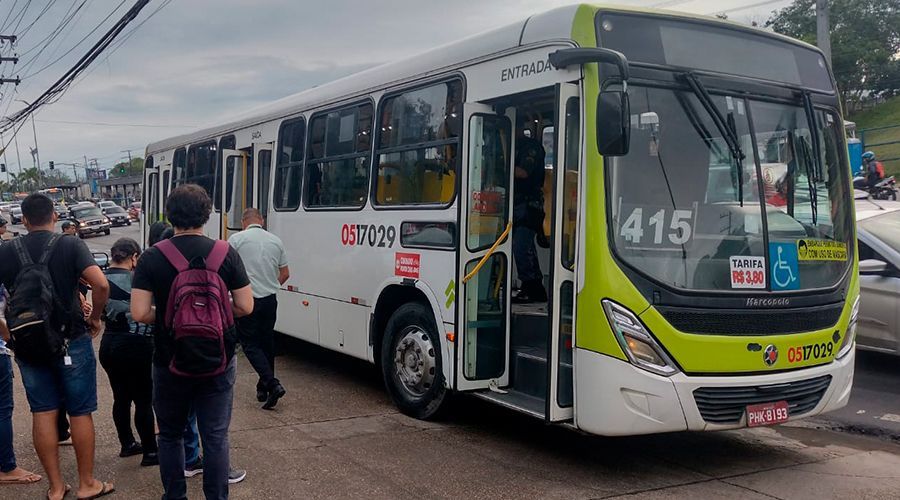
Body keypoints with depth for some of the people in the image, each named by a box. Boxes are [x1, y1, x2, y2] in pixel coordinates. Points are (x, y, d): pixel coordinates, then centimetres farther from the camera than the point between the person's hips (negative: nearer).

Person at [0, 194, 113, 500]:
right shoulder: (71, 246, -9)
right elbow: (101, 284, -21)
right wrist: (95, 318, -6)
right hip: (71, 340, -3)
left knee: (43, 413, 10)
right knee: (80, 413, 7)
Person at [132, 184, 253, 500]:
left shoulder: (152, 258, -9)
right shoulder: (226, 254, -7)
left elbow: (140, 313, -13)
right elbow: (245, 307, -6)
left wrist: (165, 316, 6)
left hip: (170, 361, 0)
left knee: (170, 435, 18)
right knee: (215, 436, 9)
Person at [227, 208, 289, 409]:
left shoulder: (236, 239, -5)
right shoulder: (276, 240, 8)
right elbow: (285, 274, 13)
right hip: (270, 300, 4)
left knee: (250, 344, 2)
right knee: (267, 343, 14)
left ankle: (272, 384, -14)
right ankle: (263, 388, 21)